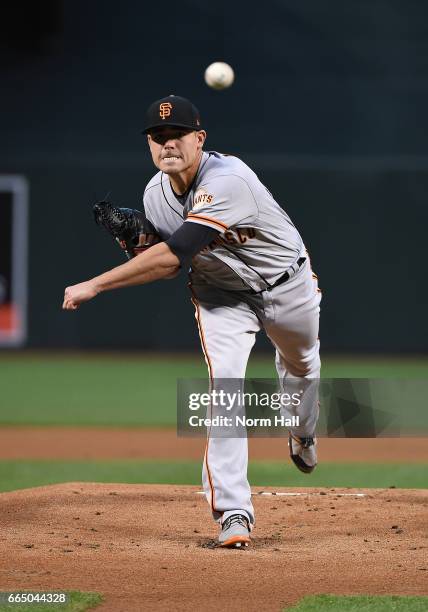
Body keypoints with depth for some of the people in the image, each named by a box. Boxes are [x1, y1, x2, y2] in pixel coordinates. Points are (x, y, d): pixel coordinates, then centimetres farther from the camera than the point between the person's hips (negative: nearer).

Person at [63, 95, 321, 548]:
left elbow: (175, 255, -46)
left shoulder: (227, 180, -38)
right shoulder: (155, 195, -14)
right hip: (220, 293, 3)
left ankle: (303, 433, 59)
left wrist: (95, 285, -45)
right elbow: (169, 263, 1)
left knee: (301, 365, 24)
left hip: (287, 285, -3)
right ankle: (233, 512, -18)